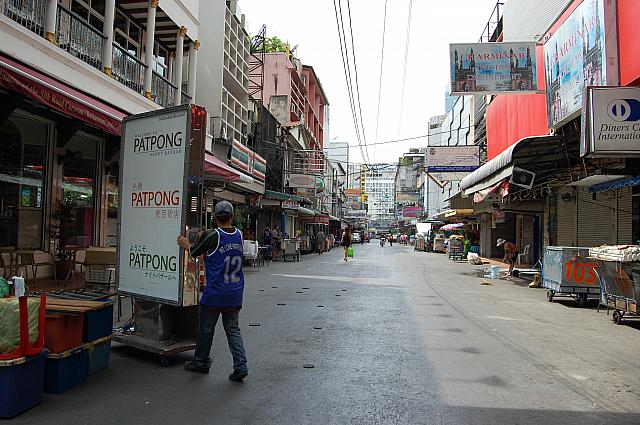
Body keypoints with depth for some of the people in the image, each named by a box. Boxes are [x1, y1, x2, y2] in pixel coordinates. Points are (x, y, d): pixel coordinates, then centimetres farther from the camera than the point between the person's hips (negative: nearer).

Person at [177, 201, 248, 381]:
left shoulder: (212, 236, -15)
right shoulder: (239, 235, 1)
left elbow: (194, 253, 0)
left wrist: (186, 244, 20)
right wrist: (203, 239, 23)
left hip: (214, 294, -4)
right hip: (235, 295, 5)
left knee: (205, 330, 14)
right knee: (233, 329, 12)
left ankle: (201, 363, 30)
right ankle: (240, 366, 3)